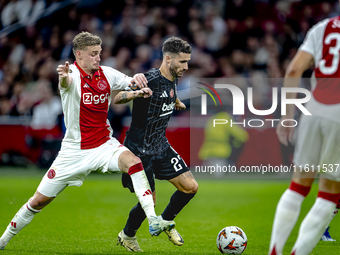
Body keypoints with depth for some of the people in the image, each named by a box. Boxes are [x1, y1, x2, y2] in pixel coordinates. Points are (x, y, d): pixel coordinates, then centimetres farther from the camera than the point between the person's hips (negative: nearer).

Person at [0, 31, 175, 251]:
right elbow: (67, 82, -40)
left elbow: (134, 84, 3)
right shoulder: (72, 74, -16)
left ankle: (153, 220, -31)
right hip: (75, 149, -3)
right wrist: (64, 78, -66)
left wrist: (138, 80, -23)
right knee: (39, 201, 4)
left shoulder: (106, 73, -2)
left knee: (132, 161, -29)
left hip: (104, 145, 3)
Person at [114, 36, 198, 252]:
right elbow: (116, 99, -24)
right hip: (140, 150, -8)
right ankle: (127, 236, 26)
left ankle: (165, 223, 25)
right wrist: (132, 94, -44)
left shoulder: (173, 79, 2)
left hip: (161, 147, 8)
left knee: (191, 187, 0)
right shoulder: (150, 80, -24)